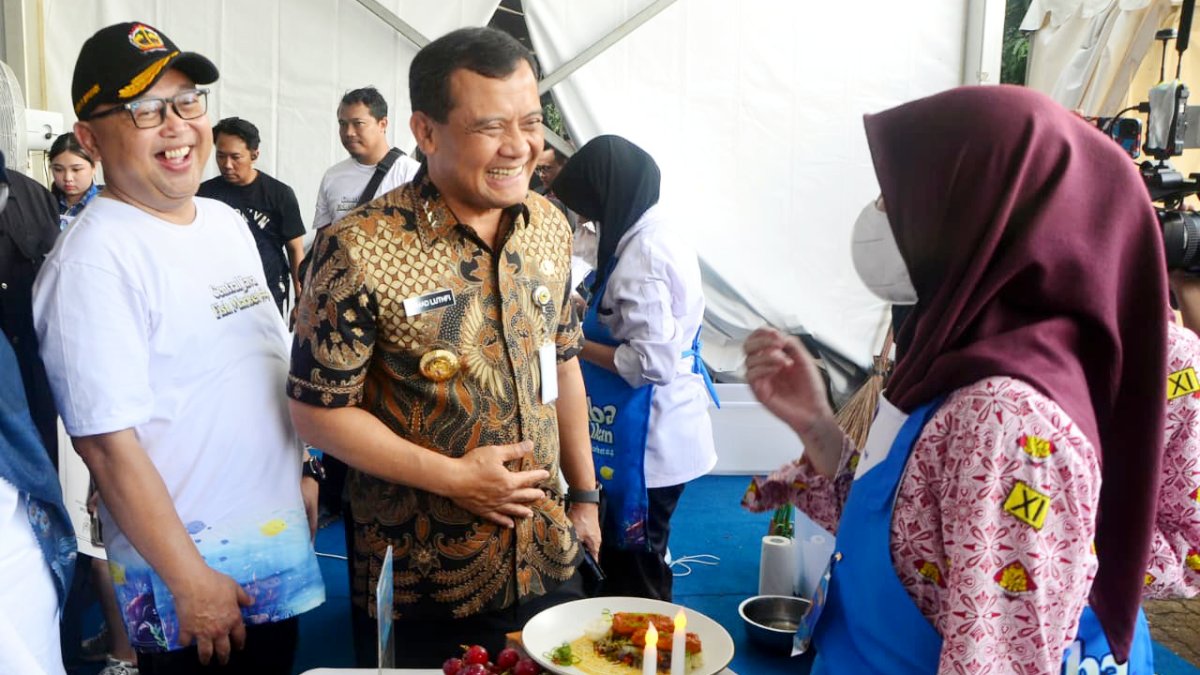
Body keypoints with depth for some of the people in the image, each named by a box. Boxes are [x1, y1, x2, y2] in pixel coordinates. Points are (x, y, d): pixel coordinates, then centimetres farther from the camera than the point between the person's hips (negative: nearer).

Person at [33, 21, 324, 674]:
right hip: (186, 573, -7)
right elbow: (107, 443, -21)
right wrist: (190, 582, -18)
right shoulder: (93, 260, -18)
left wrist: (303, 474, 14)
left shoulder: (228, 222, 7)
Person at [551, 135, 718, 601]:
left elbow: (651, 362, -27)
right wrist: (585, 320, 8)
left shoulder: (640, 256, -24)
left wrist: (577, 345, -15)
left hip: (646, 436, -10)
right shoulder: (661, 235, 6)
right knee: (637, 556, 24)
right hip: (660, 428, 10)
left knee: (633, 570, 8)